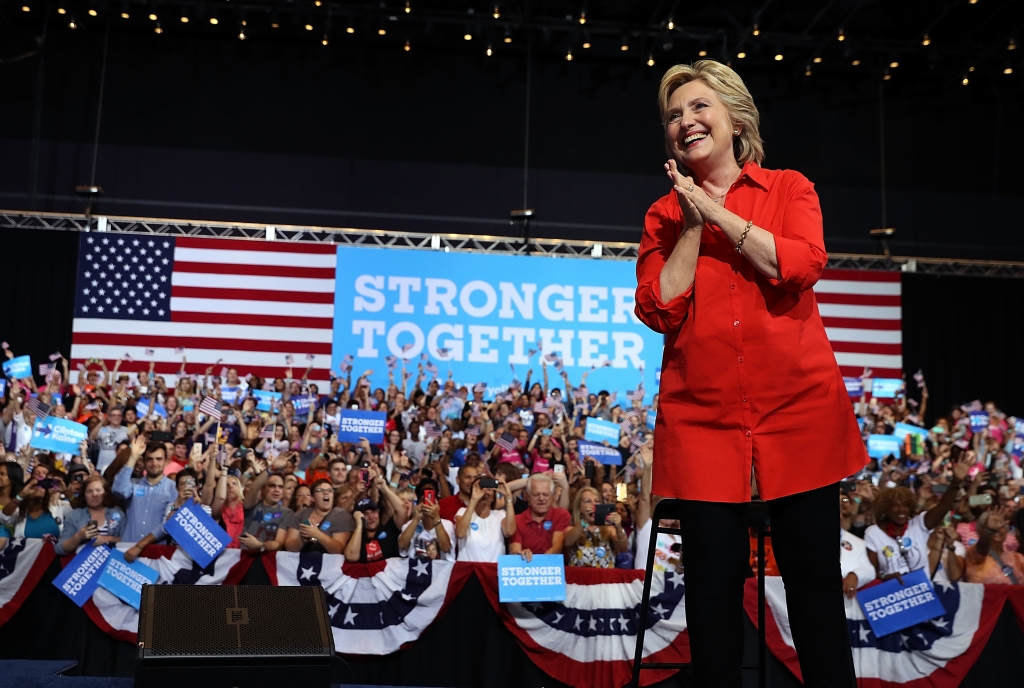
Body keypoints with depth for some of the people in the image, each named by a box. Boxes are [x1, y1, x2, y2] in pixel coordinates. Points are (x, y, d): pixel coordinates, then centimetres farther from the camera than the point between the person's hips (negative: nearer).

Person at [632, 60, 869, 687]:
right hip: (701, 418, 1)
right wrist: (693, 225, -4)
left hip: (800, 411, -1)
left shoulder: (790, 189, 9)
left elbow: (802, 265, -11)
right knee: (714, 582, 3)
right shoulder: (665, 216, 12)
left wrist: (720, 214, -6)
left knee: (814, 578, 4)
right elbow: (659, 310, -1)